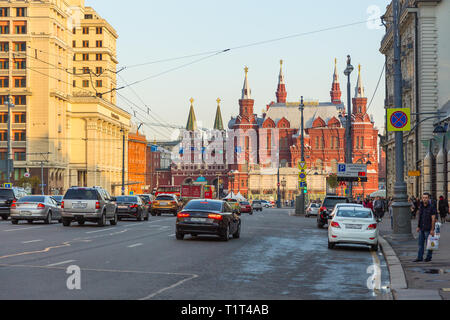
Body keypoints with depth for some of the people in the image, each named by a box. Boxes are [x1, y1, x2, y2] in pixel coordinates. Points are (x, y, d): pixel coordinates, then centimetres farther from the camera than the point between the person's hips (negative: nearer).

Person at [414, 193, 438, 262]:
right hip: (421, 229, 6)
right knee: (420, 243, 7)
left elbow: (433, 219, -14)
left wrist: (432, 230, -17)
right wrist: (418, 226, 12)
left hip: (428, 229, -6)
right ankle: (420, 257, 11)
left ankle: (429, 257, 15)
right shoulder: (421, 206, 7)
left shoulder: (432, 207, -13)